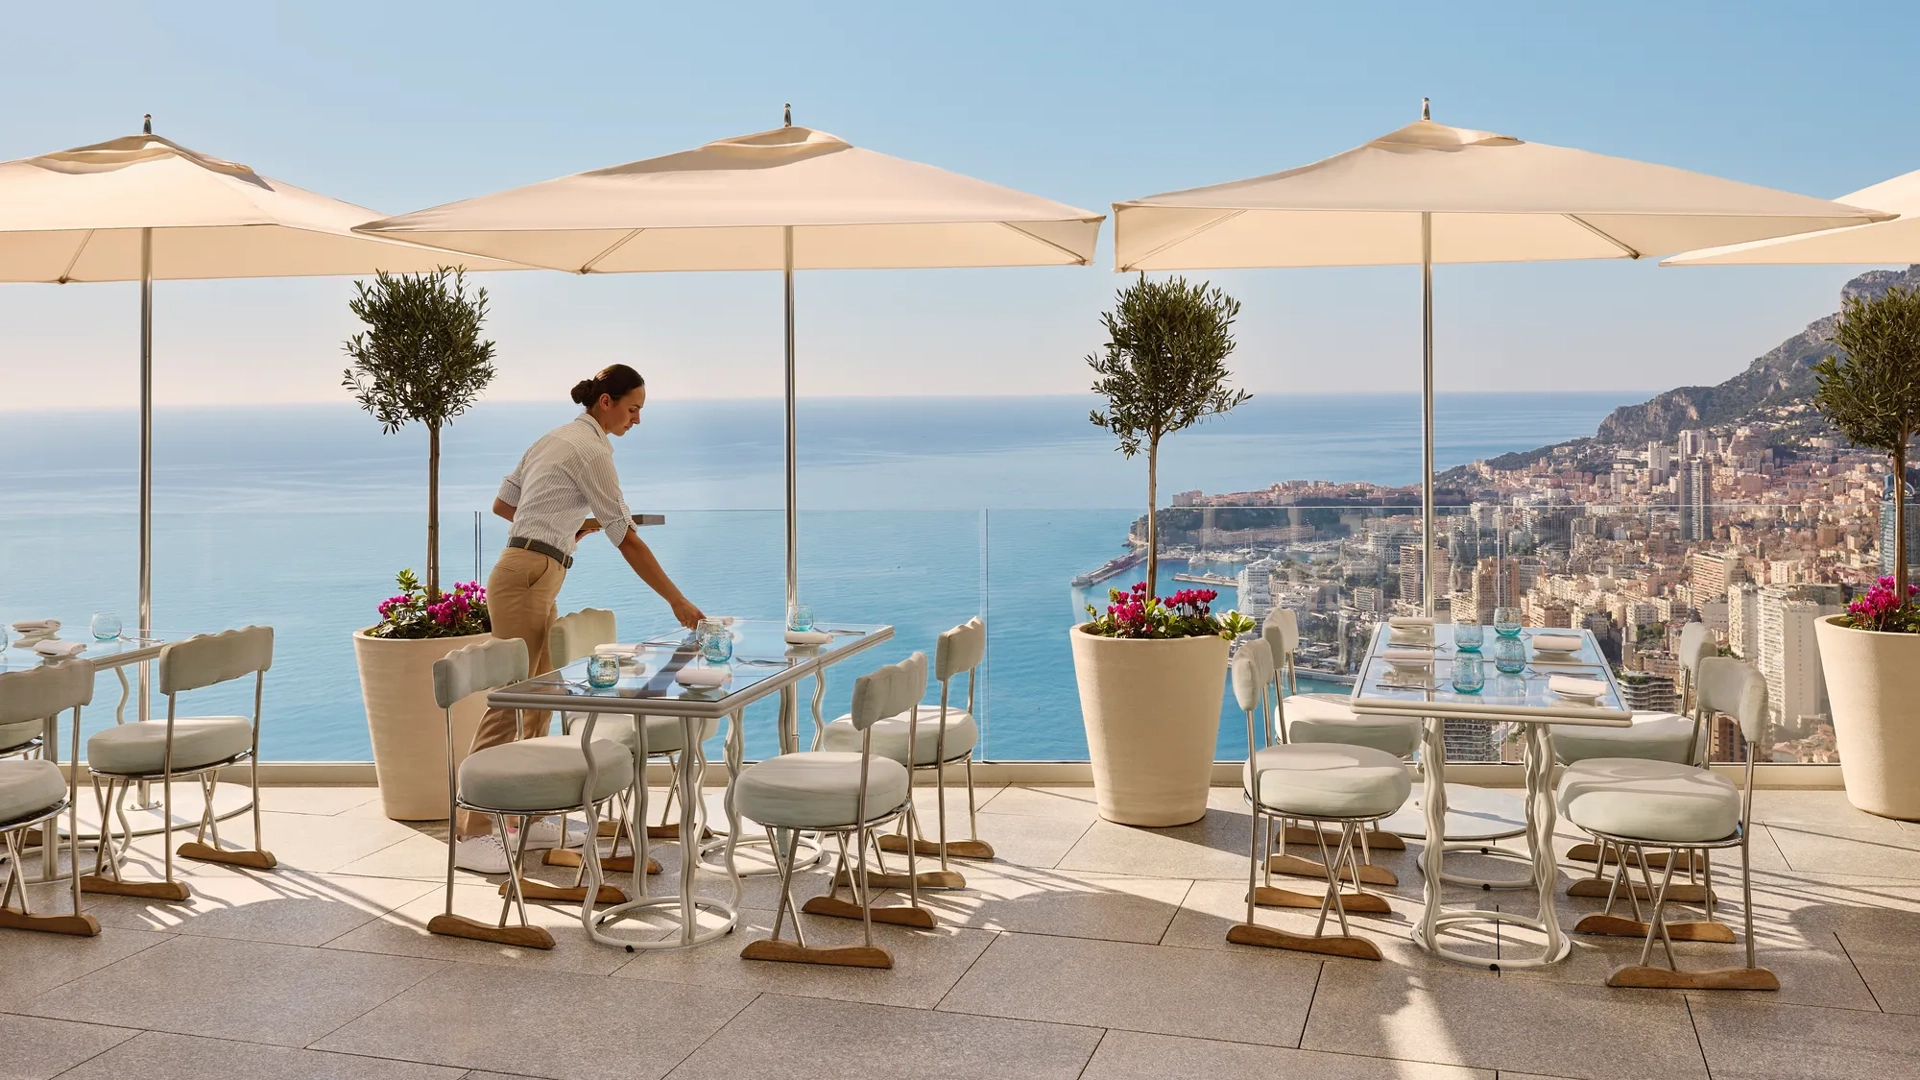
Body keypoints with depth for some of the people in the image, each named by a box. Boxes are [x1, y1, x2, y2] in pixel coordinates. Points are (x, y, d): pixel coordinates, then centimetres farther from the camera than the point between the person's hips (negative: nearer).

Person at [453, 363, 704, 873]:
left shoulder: (557, 438, 17)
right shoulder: (591, 449, -11)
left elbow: (502, 503, 21)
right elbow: (627, 539, -13)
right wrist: (678, 602, -10)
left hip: (535, 582, 10)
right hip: (528, 578, -10)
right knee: (511, 703, -9)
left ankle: (532, 819, 19)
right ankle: (470, 835, -7)